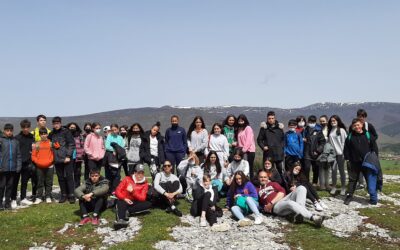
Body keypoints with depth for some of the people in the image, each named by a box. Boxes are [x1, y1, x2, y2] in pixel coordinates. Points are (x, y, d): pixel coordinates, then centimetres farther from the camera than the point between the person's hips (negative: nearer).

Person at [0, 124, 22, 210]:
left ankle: (8, 203, 17)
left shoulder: (15, 141, 9)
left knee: (10, 186, 9)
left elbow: (18, 155, 10)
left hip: (13, 168, 3)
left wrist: (19, 166, 4)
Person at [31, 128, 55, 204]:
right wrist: (38, 162, -8)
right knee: (40, 183, 6)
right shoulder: (37, 144, 4)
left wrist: (50, 161, -7)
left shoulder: (51, 143, 3)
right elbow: (33, 156, 3)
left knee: (49, 182, 6)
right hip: (39, 167, 0)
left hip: (49, 166, 0)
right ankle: (39, 197, 12)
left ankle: (48, 197, 15)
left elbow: (53, 154, 3)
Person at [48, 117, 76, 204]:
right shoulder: (52, 134, 12)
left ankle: (71, 195, 3)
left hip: (66, 159, -5)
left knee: (69, 177, -2)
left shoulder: (66, 132, -3)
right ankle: (64, 195, 17)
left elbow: (72, 144, -7)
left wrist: (68, 156, -12)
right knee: (60, 178, 9)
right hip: (57, 159, 5)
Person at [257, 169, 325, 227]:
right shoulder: (257, 190, 23)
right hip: (276, 206, -4)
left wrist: (271, 203, -4)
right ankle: (314, 218, -47)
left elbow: (282, 192, 9)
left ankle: (298, 215, -36)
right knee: (290, 203, -36)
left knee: (301, 188, -17)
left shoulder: (273, 184, 28)